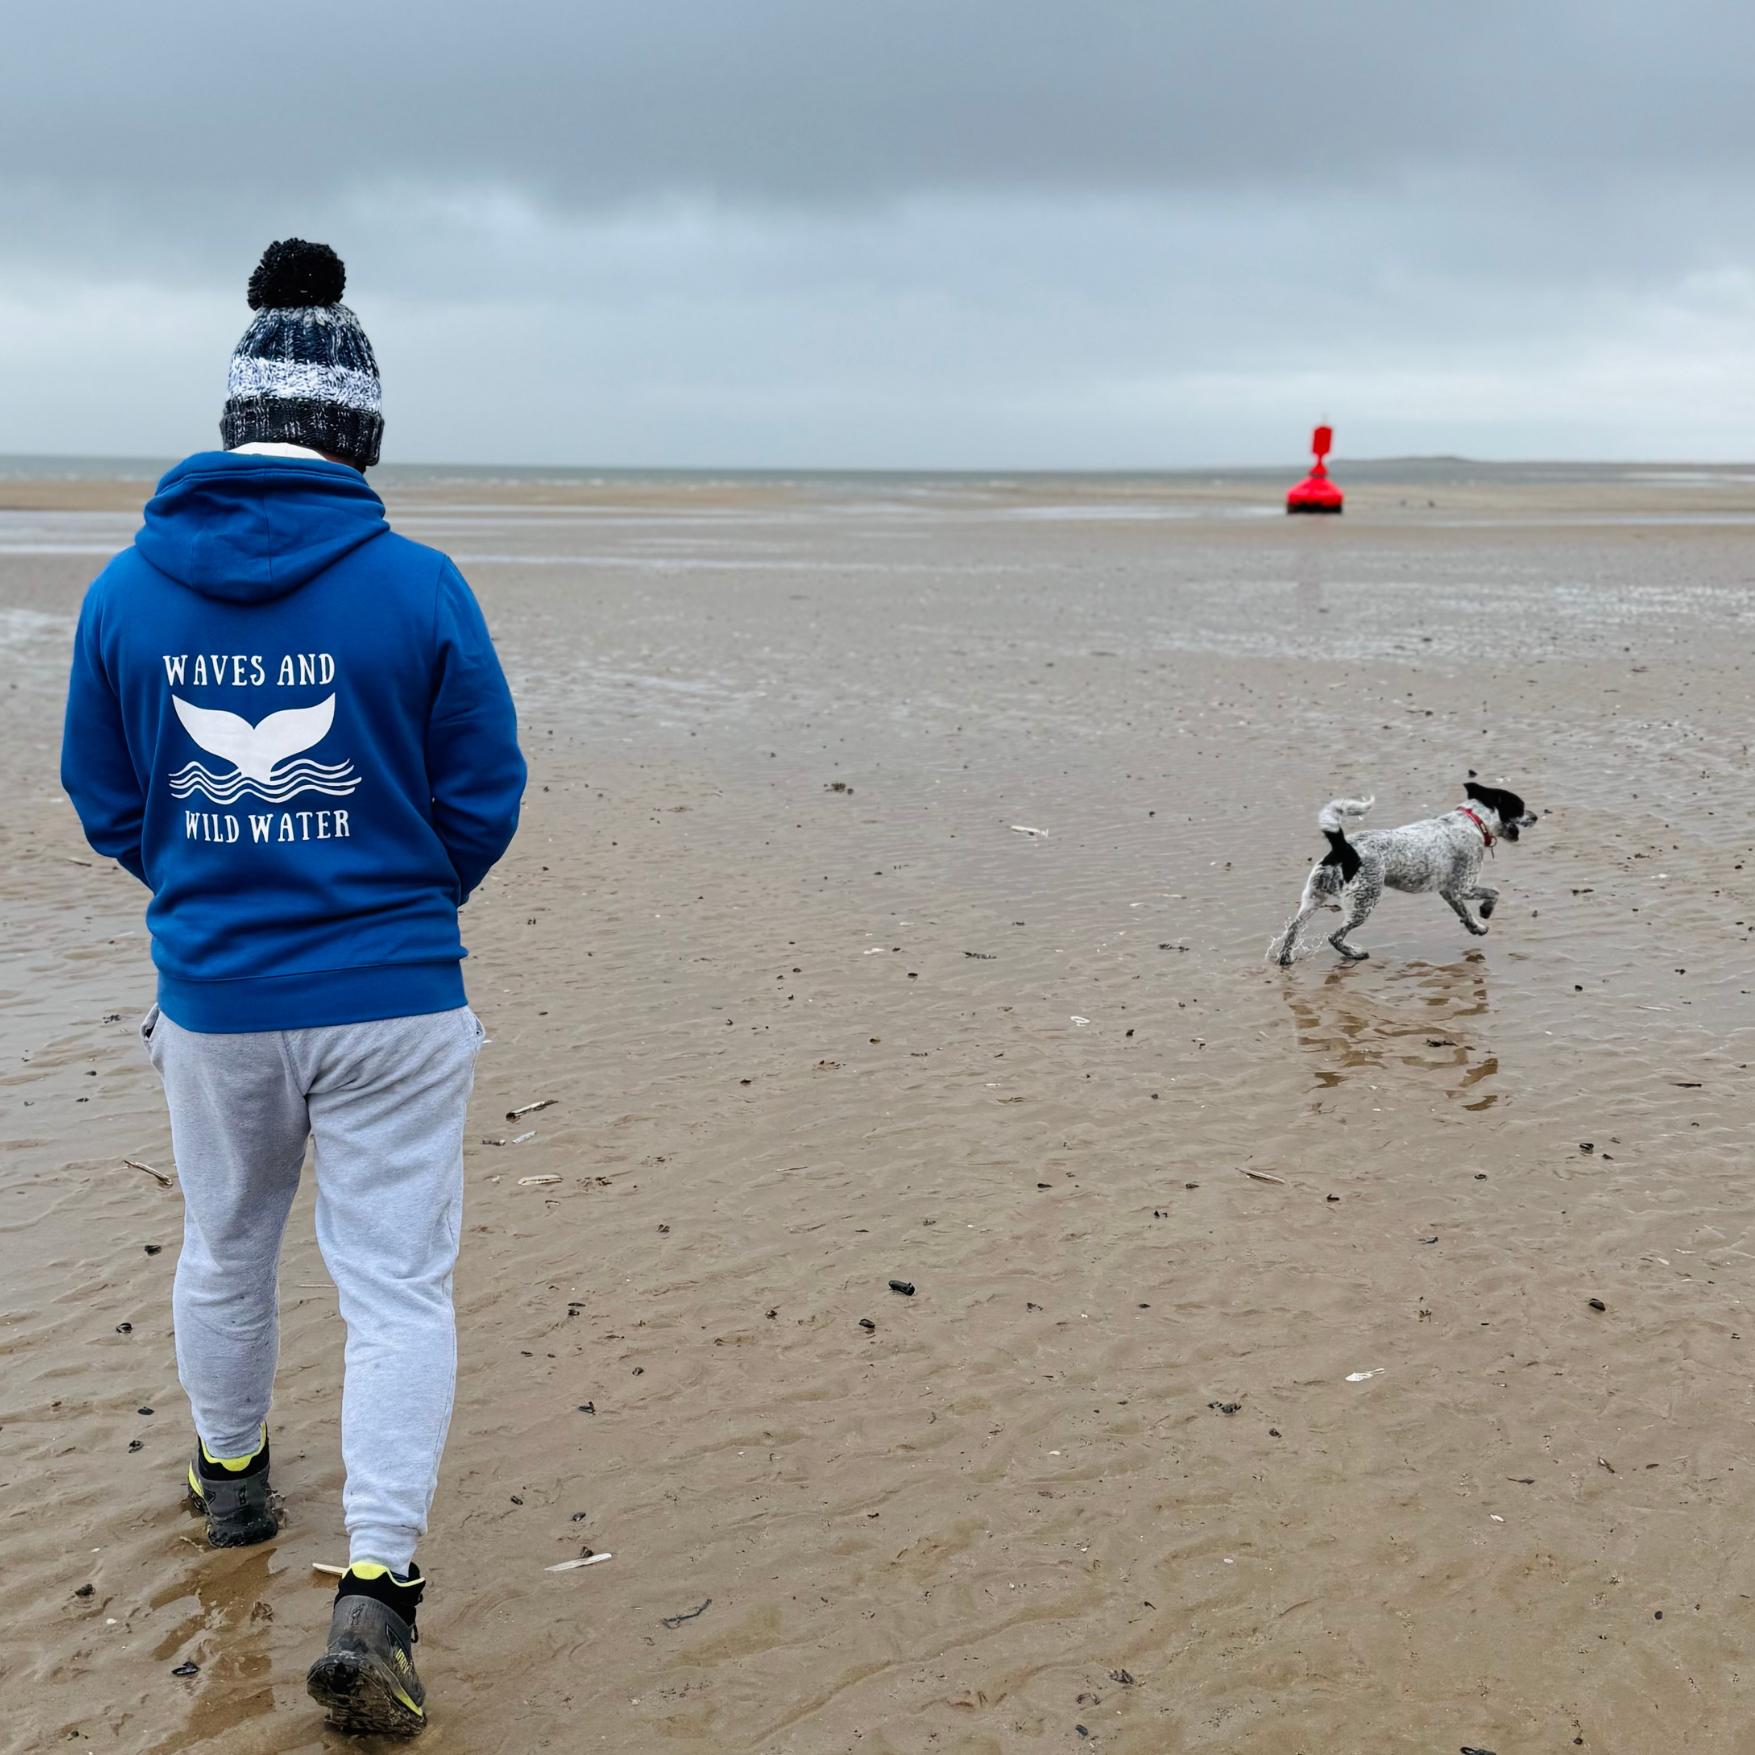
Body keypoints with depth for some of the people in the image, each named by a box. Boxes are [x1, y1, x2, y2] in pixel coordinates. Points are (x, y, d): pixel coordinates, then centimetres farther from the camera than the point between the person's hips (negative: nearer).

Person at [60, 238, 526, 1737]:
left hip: (212, 999, 3)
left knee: (225, 1251, 24)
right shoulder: (416, 586, -11)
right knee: (397, 1287, 5)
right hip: (392, 1000, -3)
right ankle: (375, 1583, -2)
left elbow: (104, 799, 6)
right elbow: (485, 796, -3)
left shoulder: (129, 586, -4)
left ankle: (232, 1481, 45)